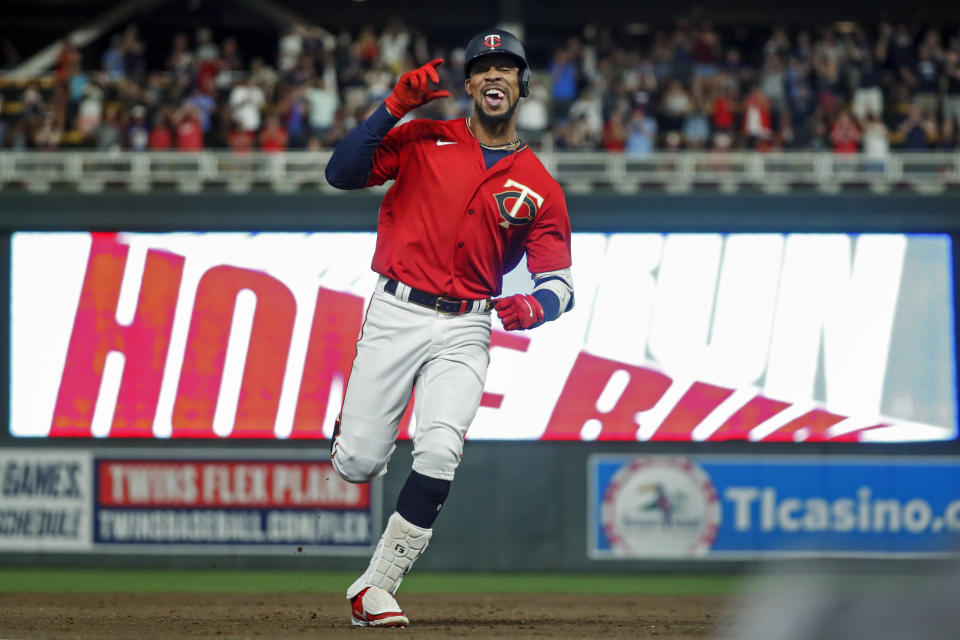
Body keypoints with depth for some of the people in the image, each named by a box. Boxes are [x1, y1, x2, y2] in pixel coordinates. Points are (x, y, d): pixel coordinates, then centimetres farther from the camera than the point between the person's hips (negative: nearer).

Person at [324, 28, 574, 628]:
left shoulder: (540, 187, 7)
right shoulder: (423, 139, 6)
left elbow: (560, 283, 6)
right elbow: (342, 173, -4)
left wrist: (532, 307, -17)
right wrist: (395, 106, -12)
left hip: (464, 331, 1)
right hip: (395, 314, -1)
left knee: (439, 457, -18)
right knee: (358, 463, -7)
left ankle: (375, 588, -7)